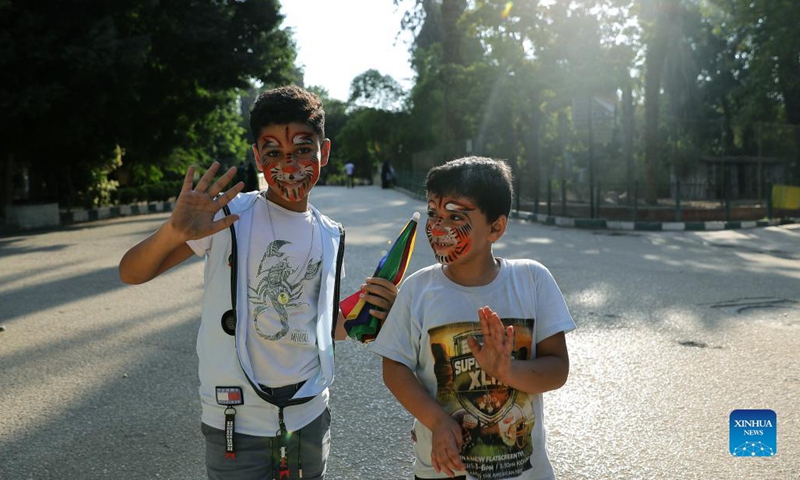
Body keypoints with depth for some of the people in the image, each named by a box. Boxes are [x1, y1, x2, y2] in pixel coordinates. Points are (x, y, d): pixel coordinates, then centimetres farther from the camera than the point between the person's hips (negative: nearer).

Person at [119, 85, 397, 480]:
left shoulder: (330, 236, 4)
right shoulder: (228, 214, -11)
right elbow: (131, 273, -12)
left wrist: (365, 314, -5)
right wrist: (172, 232, -32)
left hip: (311, 417, 4)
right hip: (238, 422, -4)